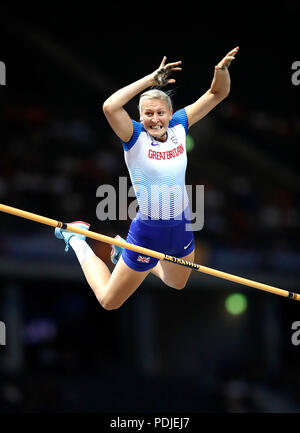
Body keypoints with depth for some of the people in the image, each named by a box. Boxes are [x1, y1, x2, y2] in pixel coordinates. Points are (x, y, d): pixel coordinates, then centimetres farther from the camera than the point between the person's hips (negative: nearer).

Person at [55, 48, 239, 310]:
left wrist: (222, 69, -25)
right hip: (148, 232, -6)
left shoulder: (178, 126, -5)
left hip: (182, 229, 6)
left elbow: (217, 94, -3)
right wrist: (152, 79, -36)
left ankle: (124, 250, 49)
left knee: (176, 284, 32)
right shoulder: (135, 137, -19)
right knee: (109, 301, 8)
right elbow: (109, 107, -39)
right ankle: (77, 239, 29)